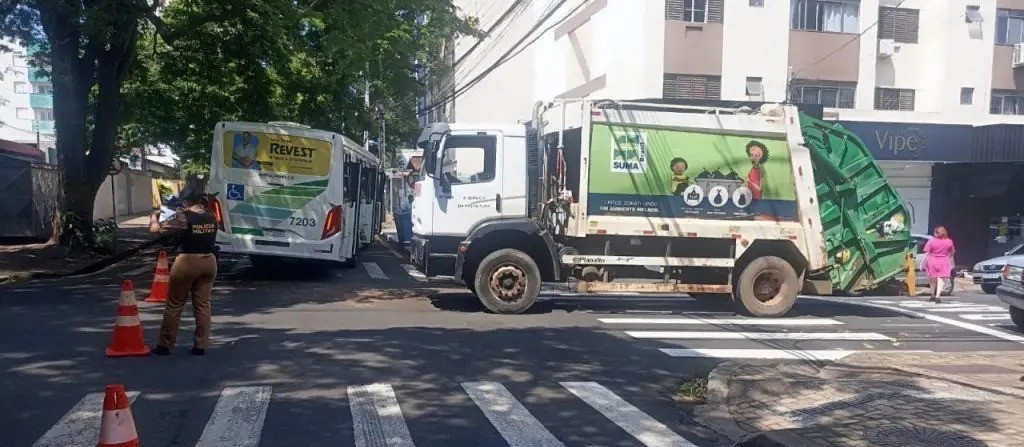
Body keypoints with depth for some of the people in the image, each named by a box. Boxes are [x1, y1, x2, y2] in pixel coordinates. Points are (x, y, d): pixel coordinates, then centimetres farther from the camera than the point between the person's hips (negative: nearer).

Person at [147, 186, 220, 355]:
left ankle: (164, 345, 14)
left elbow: (155, 228, -7)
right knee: (203, 304, 9)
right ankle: (200, 346, 10)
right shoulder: (211, 218, 4)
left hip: (187, 261, -5)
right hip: (209, 261, 5)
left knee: (174, 305, 7)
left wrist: (154, 216, 13)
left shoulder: (183, 217, -13)